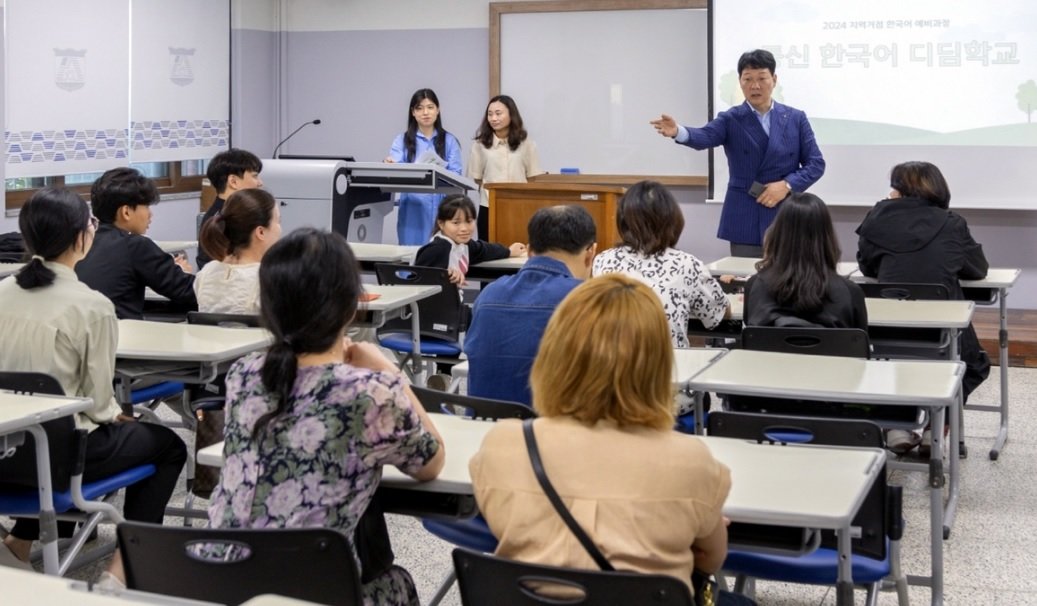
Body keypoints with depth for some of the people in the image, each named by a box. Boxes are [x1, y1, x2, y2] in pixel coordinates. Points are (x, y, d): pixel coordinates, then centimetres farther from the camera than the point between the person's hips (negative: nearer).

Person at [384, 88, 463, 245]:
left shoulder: (449, 141, 8)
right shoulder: (402, 140, 8)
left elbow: (456, 175, 0)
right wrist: (390, 165, -30)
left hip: (441, 209, 0)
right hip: (413, 211, 0)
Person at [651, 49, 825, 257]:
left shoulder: (795, 118, 7)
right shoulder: (731, 119, 3)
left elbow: (816, 164, 5)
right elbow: (705, 136, -18)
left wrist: (787, 185, -12)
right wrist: (678, 131, -40)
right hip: (745, 223, -1)